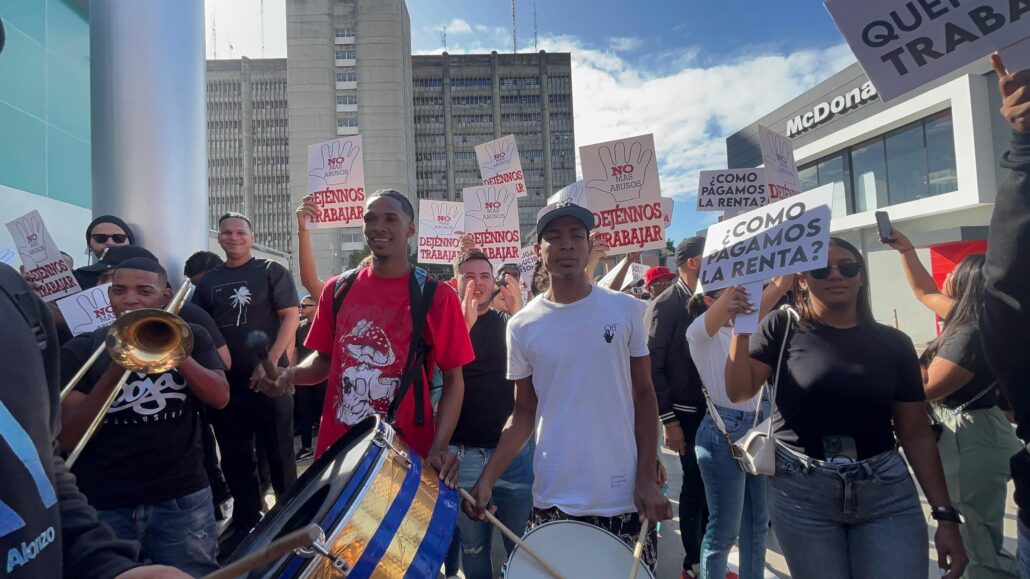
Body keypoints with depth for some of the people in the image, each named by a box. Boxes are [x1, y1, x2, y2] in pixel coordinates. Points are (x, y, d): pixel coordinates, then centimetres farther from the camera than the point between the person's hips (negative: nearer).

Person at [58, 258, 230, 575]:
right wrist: (115, 371, -20)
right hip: (102, 505, 0)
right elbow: (66, 440, -8)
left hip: (182, 497, 0)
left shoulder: (191, 337, 3)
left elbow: (220, 398, -11)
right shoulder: (79, 350, 0)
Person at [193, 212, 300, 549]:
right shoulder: (209, 281, 13)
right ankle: (245, 524, 26)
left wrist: (271, 362, -17)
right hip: (225, 382, 5)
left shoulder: (271, 272, 0)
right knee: (235, 457, 12)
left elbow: (291, 316, -7)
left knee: (279, 453, 5)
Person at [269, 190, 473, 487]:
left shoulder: (436, 295, -6)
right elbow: (325, 359, 14)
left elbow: (453, 378, -5)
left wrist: (439, 447, -17)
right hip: (337, 448, 3)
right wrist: (291, 374, -8)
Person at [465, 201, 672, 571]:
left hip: (625, 496, 0)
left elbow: (644, 395, 3)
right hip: (554, 501, 0)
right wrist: (487, 479, -7)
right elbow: (523, 414, 5)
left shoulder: (626, 310, -3)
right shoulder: (523, 326, -2)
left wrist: (647, 479, -4)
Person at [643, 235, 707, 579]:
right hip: (687, 413, -6)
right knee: (695, 486, 4)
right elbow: (652, 366, -15)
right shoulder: (666, 305, -12)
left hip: (713, 409, 6)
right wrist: (668, 420, -16)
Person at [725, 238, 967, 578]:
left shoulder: (893, 343, 4)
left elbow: (916, 434, 6)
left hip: (887, 493, 2)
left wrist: (945, 514, 4)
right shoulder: (783, 329, -1)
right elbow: (738, 392, -10)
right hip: (801, 493, -2)